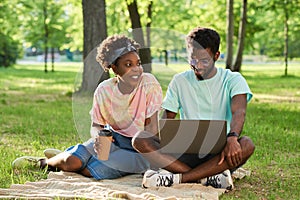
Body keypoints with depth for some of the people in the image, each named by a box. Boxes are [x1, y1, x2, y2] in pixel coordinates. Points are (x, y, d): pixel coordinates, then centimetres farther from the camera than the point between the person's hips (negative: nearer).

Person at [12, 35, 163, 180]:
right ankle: (43, 163, 15)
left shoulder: (148, 83, -17)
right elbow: (96, 125, -2)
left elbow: (151, 125, -14)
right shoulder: (104, 90, -10)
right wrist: (98, 136, -27)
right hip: (113, 137, 2)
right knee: (71, 161, -21)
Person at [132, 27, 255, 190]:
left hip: (220, 153, -2)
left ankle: (178, 177, -32)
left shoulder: (232, 80, 2)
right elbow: (167, 117, 11)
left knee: (246, 145, -36)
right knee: (140, 140, -20)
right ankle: (206, 176, -32)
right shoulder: (180, 81, 12)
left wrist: (232, 138, -38)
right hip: (188, 151, 2)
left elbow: (239, 112, -16)